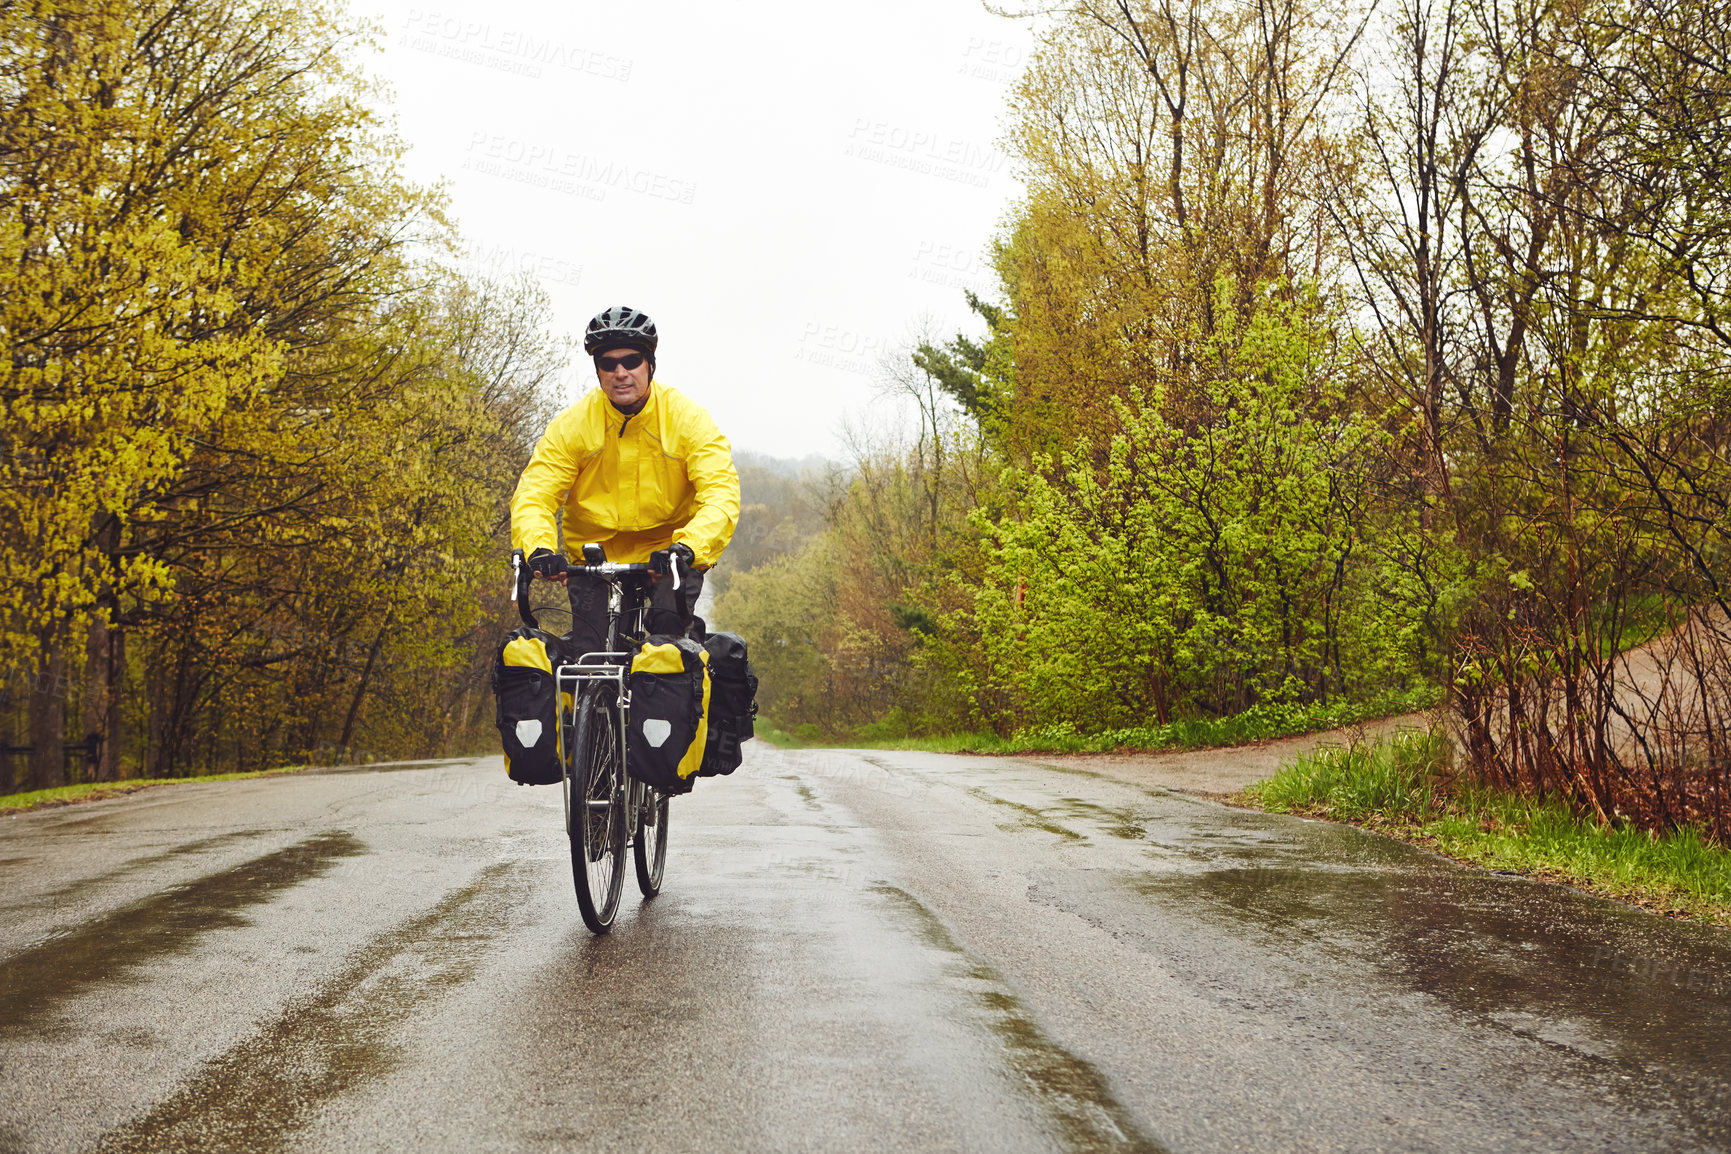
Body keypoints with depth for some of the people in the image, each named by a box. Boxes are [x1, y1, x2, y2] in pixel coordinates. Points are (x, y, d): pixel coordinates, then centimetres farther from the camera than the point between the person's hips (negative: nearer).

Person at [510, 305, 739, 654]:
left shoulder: (688, 419, -15)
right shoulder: (571, 425, -11)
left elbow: (721, 496, -24)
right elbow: (532, 495, -16)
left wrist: (688, 547, -44)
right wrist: (539, 548, -38)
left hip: (667, 556, -1)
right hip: (594, 556, 1)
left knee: (668, 622, -26)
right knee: (585, 653, -13)